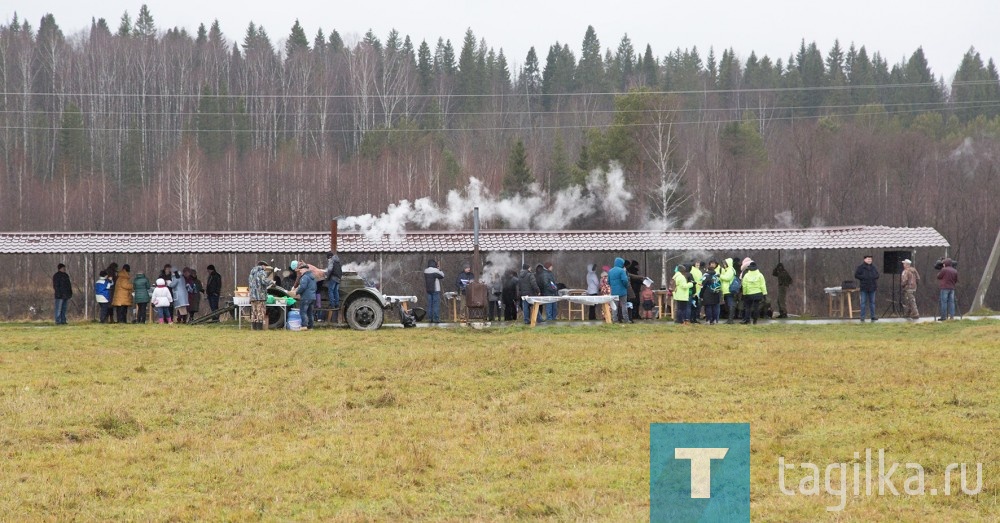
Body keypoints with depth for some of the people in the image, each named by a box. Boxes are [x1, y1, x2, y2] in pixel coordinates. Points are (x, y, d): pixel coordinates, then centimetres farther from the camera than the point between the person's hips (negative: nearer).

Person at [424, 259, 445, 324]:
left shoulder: (425, 271, 6)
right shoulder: (436, 271, -12)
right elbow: (442, 276, 1)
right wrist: (440, 270, 16)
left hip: (428, 290, 6)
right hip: (436, 289, -6)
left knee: (429, 304, 9)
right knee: (436, 304, -3)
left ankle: (430, 318, 8)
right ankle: (436, 318, -7)